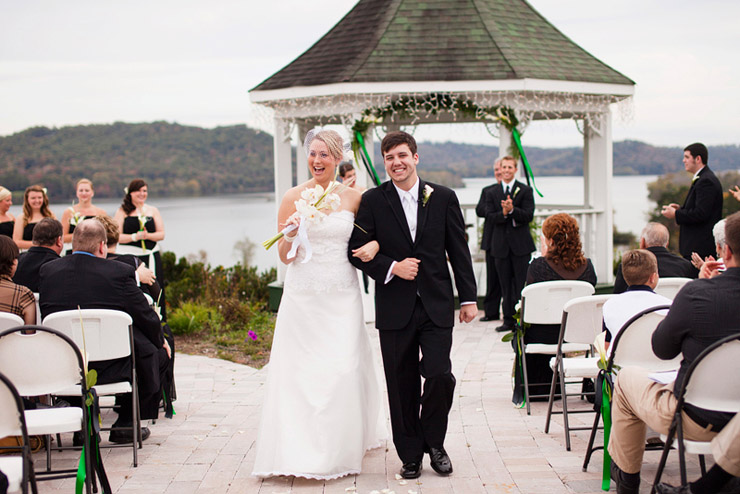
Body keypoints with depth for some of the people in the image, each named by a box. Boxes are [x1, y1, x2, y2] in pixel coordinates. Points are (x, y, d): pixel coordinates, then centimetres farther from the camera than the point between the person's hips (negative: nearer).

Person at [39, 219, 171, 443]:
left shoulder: (48, 270, 1)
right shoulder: (120, 272, -12)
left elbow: (45, 316, 14)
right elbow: (146, 318, -4)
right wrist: (160, 341, 18)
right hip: (109, 366, -5)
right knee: (160, 353, 20)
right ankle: (125, 424, 19)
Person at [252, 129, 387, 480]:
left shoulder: (354, 198, 3)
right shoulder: (293, 198, 0)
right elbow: (285, 257, 1)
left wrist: (373, 246, -8)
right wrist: (291, 234, -20)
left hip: (342, 297, 1)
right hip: (303, 297, -1)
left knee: (343, 369, -2)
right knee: (301, 370, -1)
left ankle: (341, 449, 14)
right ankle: (299, 450, 8)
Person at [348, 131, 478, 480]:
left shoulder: (443, 198, 4)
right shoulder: (372, 201, 1)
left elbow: (459, 251, 6)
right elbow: (357, 251, 0)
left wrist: (468, 297, 4)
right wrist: (392, 267, -14)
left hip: (437, 306, 0)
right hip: (395, 309, 0)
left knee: (440, 376, -10)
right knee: (402, 386, 6)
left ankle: (433, 441, 16)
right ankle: (410, 454, 20)